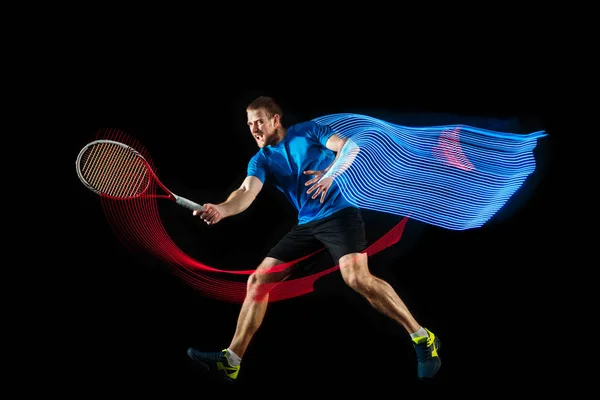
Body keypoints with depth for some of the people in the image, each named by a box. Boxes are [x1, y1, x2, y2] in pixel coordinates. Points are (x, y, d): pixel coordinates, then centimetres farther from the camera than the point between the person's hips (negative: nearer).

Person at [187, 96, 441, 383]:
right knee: (258, 280, -2)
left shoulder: (307, 131, 1)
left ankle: (422, 339, -13)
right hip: (306, 225, 6)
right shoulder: (260, 160, 8)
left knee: (356, 277, -28)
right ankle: (230, 362, 5)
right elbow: (246, 192, -10)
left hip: (340, 213, -5)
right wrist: (222, 209, -33)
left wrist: (331, 173, -27)